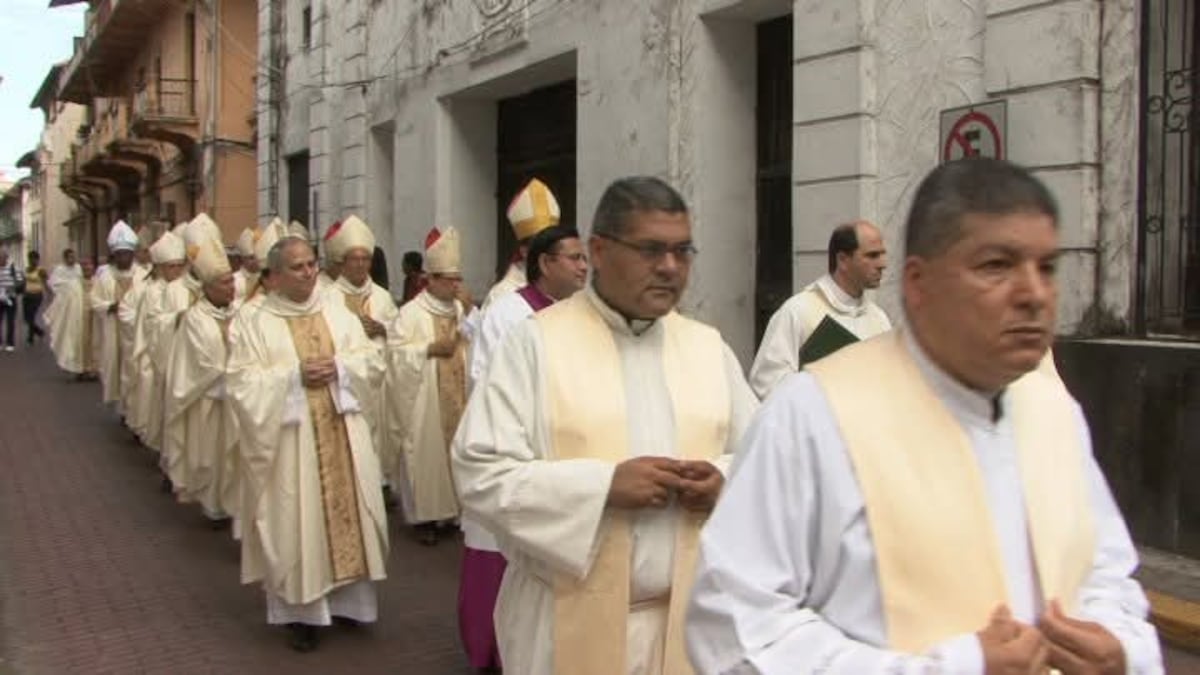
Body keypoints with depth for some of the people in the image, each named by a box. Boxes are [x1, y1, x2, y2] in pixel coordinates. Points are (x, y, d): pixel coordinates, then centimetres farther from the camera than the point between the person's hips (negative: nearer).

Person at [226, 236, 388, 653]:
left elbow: (373, 362, 6)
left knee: (347, 511, 7)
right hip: (291, 440, -4)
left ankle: (348, 598, 20)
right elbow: (241, 384, -10)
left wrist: (339, 367, -12)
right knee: (296, 522, 0)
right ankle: (300, 611, 9)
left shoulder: (340, 316, 10)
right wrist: (294, 376, -17)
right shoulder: (256, 325, -2)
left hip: (342, 435, 4)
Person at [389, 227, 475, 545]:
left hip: (459, 399, 5)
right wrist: (431, 348, -17)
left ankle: (456, 508, 18)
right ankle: (426, 515, 8)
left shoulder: (463, 309, 12)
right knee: (428, 451, -1)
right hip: (425, 403, -5)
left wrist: (469, 311, -8)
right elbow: (396, 353, -11)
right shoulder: (411, 313, -6)